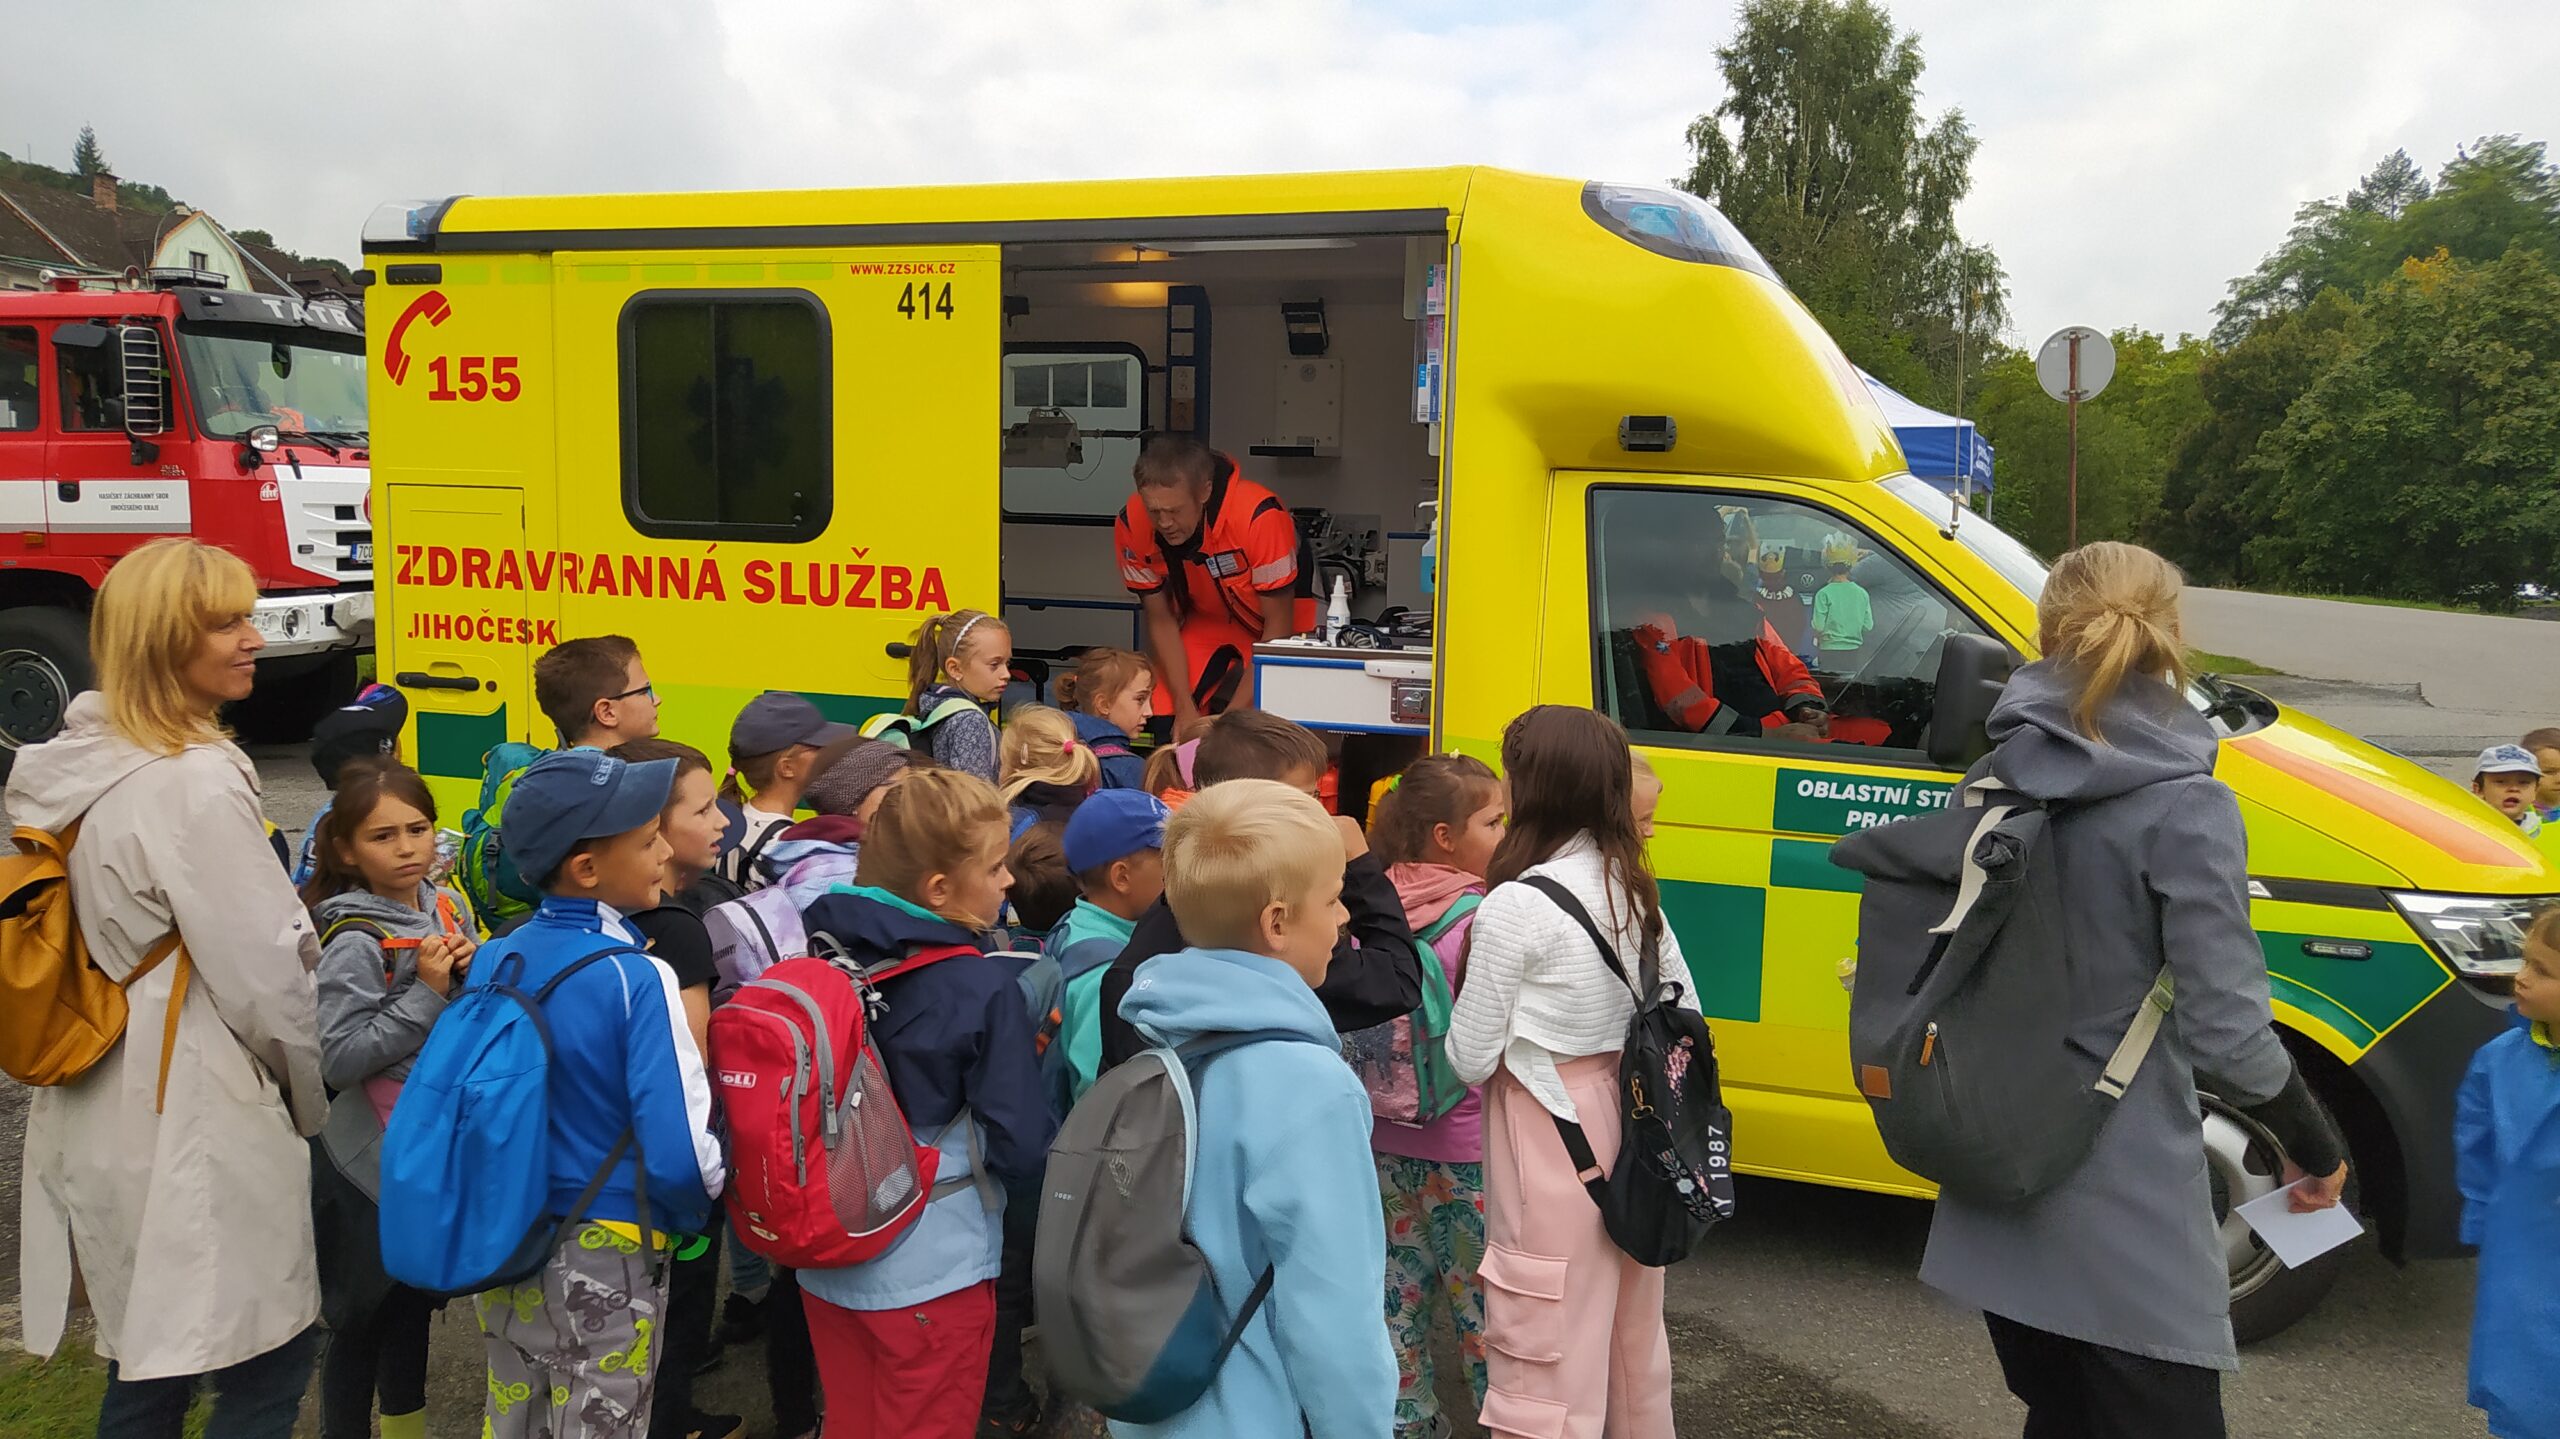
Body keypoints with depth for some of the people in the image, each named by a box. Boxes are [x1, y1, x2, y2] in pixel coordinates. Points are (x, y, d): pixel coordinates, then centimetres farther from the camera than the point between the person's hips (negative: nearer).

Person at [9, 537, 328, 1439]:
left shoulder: (78, 764, 8)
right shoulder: (196, 785, -19)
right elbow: (264, 978, -17)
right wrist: (314, 1101, -2)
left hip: (102, 1118, 9)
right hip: (193, 1127, -9)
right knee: (274, 1353, 5)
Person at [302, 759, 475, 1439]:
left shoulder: (447, 908, -1)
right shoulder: (355, 941, -20)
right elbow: (338, 1058, -24)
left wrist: (468, 975, -11)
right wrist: (425, 992, -26)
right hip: (370, 1158, -7)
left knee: (417, 1295, 22)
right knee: (362, 1314, 8)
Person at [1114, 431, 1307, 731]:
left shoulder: (1259, 516, -36)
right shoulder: (1131, 526, -24)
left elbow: (1277, 626, -25)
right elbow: (1160, 620, -10)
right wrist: (1186, 708, -18)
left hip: (1283, 624, -4)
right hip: (1204, 622, 4)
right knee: (1168, 725, -12)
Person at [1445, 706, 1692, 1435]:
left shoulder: (1515, 905, -17)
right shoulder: (1634, 890, 4)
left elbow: (1471, 1060, -12)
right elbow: (1685, 1019, 10)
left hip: (1550, 1132, -7)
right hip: (1628, 1115, 7)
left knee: (1547, 1347, 3)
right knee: (1632, 1328, 23)